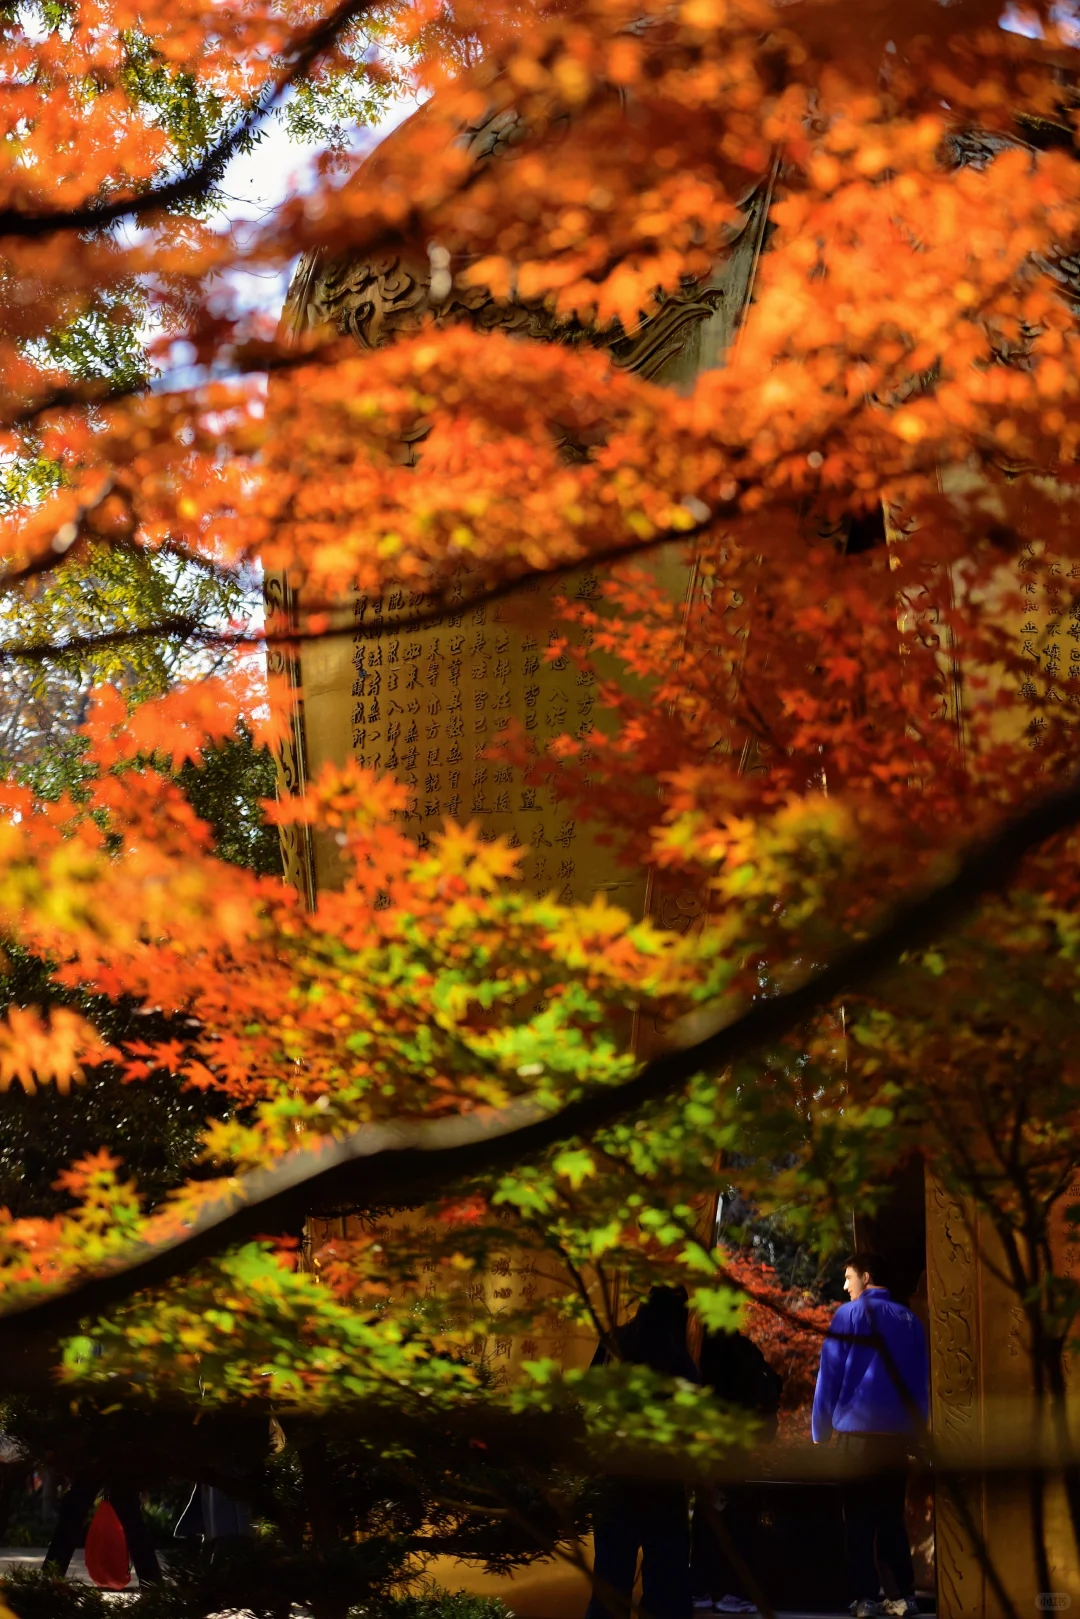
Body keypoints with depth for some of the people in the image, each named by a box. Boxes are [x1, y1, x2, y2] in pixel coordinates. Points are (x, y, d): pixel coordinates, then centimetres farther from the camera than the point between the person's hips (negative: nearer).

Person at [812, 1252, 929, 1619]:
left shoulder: (850, 1315, -2)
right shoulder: (910, 1320, 11)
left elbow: (830, 1375, -3)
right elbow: (922, 1379, 13)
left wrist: (820, 1431, 4)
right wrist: (916, 1425, 17)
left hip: (858, 1429, -4)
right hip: (898, 1431, 4)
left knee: (859, 1516, 2)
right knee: (891, 1514, 11)